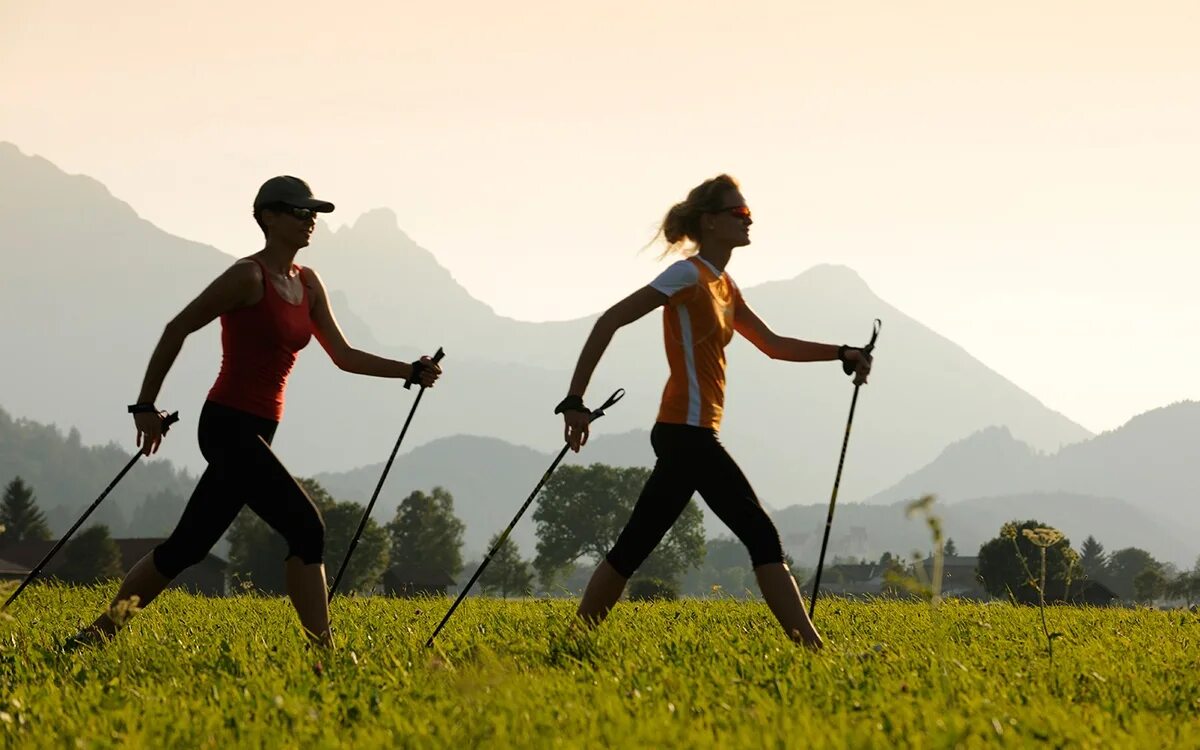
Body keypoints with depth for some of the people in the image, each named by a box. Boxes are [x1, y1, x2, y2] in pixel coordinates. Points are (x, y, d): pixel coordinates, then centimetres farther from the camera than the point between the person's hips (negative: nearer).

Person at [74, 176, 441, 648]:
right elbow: (177, 329, -7)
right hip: (230, 426, -9)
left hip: (256, 432, 9)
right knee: (305, 528, -15)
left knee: (188, 546, 11)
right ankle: (321, 650, -14)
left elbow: (344, 356, 14)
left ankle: (97, 634, 18)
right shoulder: (249, 277, -11)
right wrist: (145, 405, -6)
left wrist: (410, 372, 2)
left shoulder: (308, 284, 13)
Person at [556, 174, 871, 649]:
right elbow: (610, 322, -15)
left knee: (634, 547, 10)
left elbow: (773, 346, 27)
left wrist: (841, 355, 16)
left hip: (682, 435, 10)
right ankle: (811, 650, -11)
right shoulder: (690, 276, -10)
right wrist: (575, 402, -19)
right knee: (761, 536, -9)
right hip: (689, 432, -10)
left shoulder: (724, 287, 18)